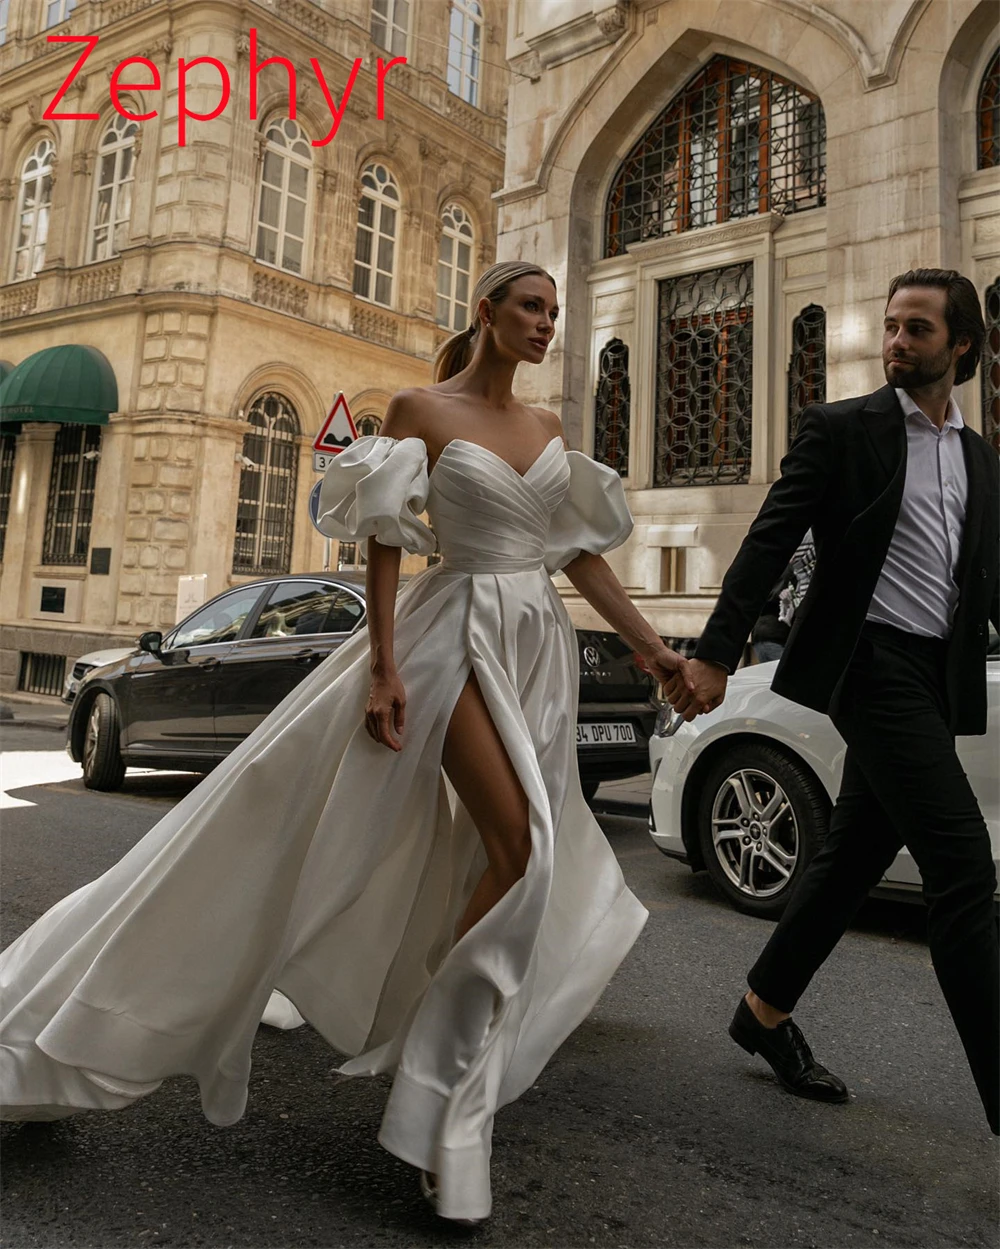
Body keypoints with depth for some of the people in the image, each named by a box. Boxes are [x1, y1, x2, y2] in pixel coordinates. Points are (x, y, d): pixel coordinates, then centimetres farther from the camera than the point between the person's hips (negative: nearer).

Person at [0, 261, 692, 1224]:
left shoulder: (546, 428, 15)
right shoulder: (421, 410, -2)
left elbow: (582, 553, 15)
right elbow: (385, 545, -7)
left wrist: (651, 650, 11)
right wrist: (384, 666, -17)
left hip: (540, 644, 7)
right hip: (459, 634, -7)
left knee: (522, 855, 10)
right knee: (519, 851, -19)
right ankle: (447, 1104, -4)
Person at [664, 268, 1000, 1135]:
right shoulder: (842, 430, 1)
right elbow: (769, 543, -7)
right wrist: (716, 655, -16)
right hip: (872, 665, -6)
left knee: (854, 856, 12)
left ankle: (766, 1012, 29)